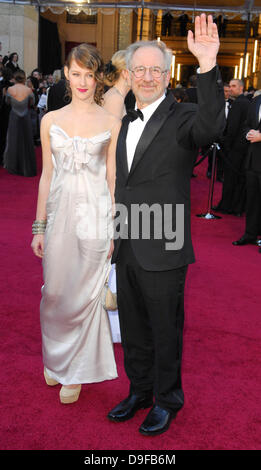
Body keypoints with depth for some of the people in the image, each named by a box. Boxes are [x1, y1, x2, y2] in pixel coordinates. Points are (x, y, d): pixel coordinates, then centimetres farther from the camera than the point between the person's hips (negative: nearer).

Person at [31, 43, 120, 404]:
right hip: (60, 212, 2)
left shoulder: (111, 124, 0)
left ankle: (75, 371, 25)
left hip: (94, 215, -2)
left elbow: (112, 179, 1)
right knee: (54, 291, 9)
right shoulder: (51, 120, 6)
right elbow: (47, 176, 8)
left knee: (84, 294, 5)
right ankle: (56, 360, 35)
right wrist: (39, 226, 6)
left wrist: (113, 230, -3)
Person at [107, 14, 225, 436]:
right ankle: (140, 391, 41)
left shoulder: (182, 118, -10)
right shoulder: (126, 124, 13)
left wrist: (207, 65, -44)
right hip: (127, 250, 7)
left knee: (166, 330, 10)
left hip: (162, 251, -7)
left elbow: (211, 127, -35)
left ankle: (167, 400, 32)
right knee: (133, 329, 20)